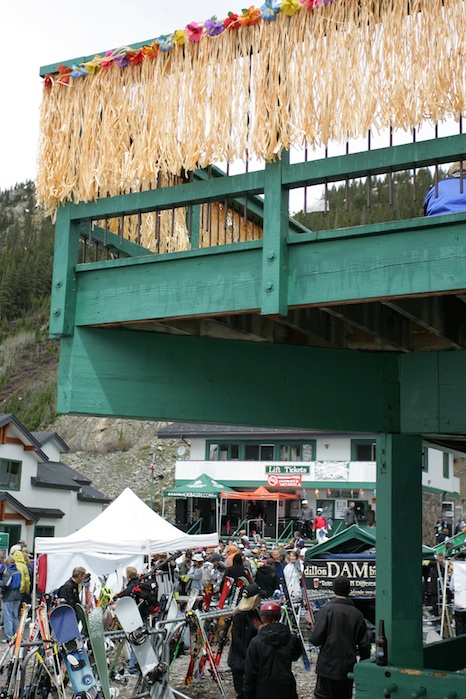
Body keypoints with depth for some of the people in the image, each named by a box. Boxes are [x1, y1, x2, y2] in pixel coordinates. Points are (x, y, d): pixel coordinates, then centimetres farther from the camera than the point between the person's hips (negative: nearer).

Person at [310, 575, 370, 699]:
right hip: (348, 667, 4)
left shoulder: (326, 610, -11)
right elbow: (364, 645, 3)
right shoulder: (357, 614, 0)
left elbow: (315, 639, -15)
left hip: (328, 666, -4)